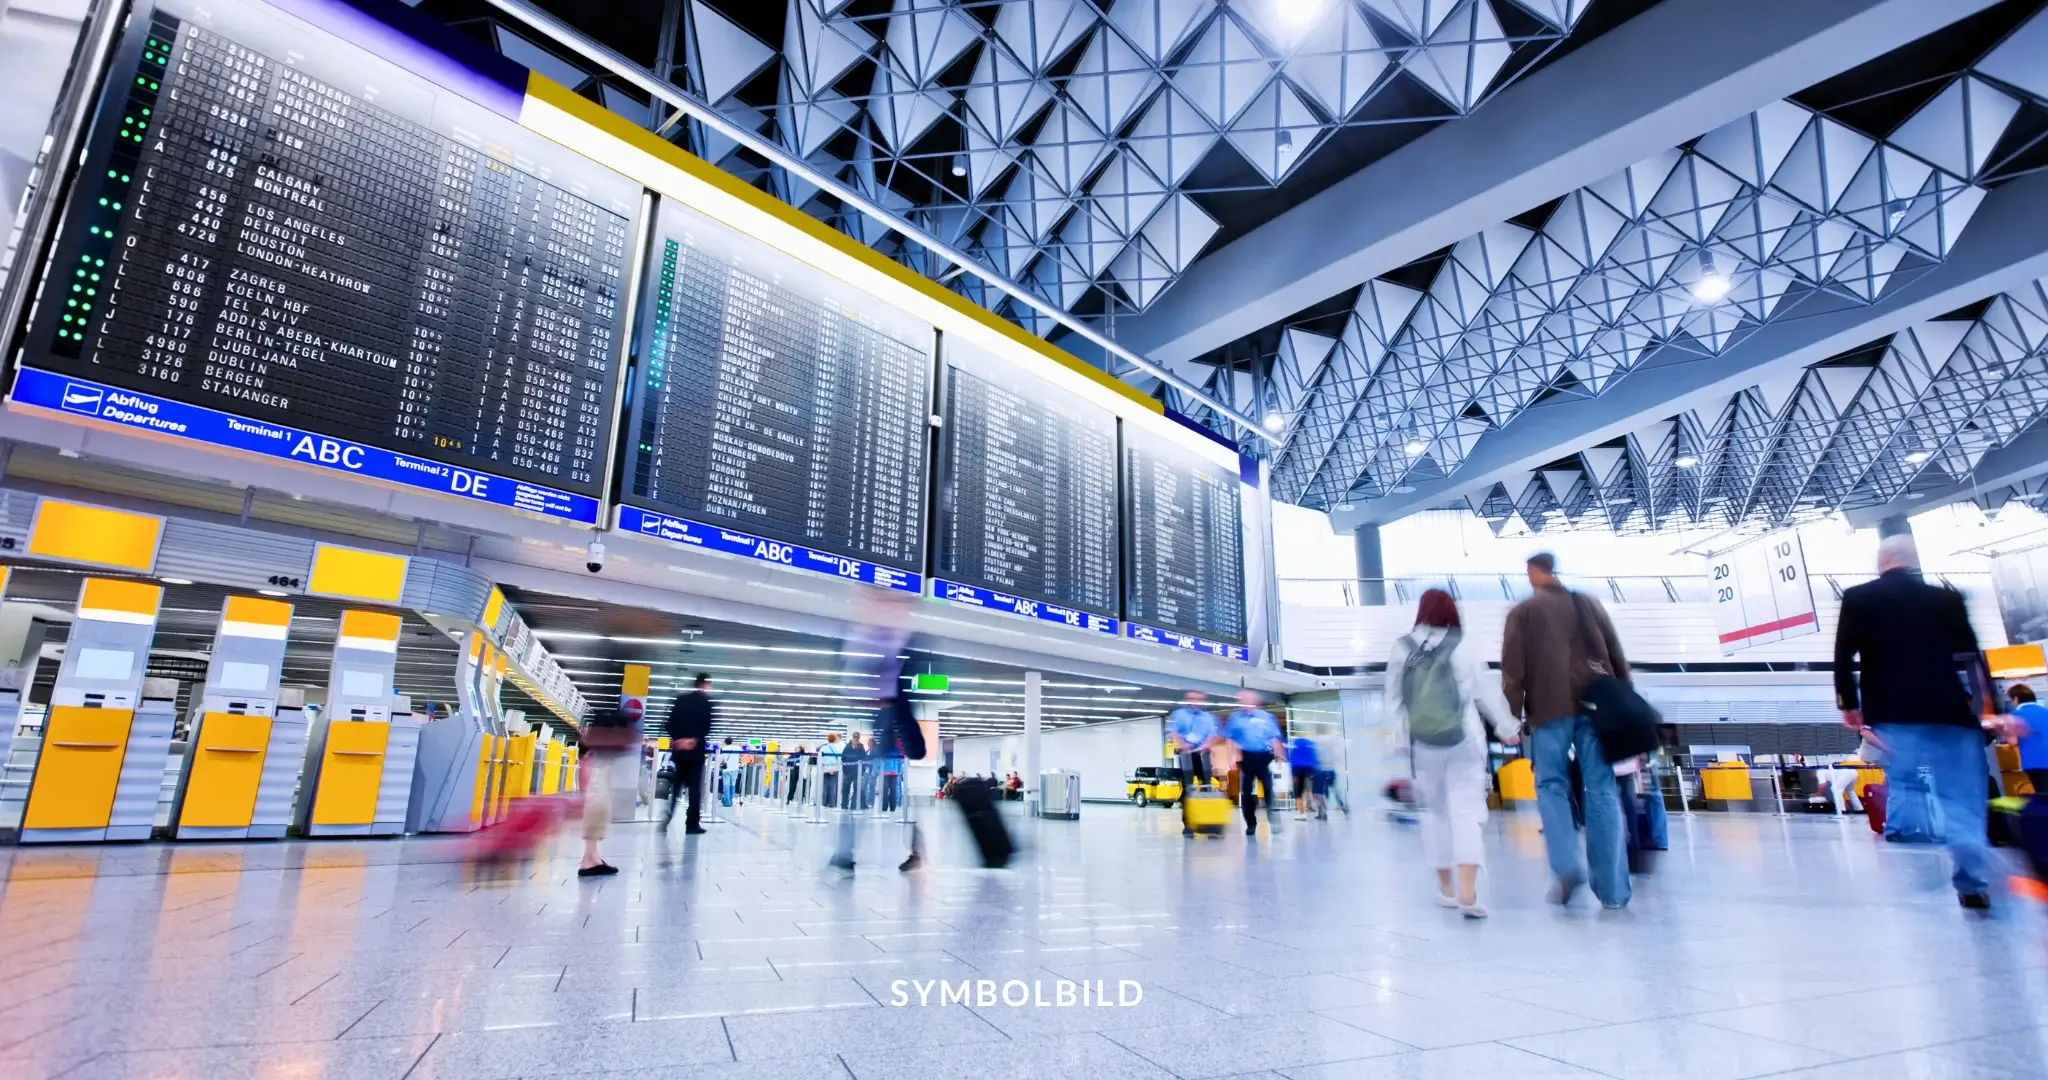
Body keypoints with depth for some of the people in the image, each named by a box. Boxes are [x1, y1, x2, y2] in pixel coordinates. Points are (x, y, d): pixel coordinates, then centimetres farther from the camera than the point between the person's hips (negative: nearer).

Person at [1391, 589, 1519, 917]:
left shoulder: (1402, 650, -2)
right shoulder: (1461, 649, -7)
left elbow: (1394, 698, 4)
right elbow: (1487, 692, 1)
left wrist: (1403, 733, 15)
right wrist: (1506, 728, 15)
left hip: (1423, 744, 2)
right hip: (1464, 741, -2)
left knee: (1436, 811, 15)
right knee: (1466, 812, -2)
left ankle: (1446, 887, 25)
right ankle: (1467, 892, -12)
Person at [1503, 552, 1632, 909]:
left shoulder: (1523, 612, 6)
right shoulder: (1589, 604, 17)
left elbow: (1513, 668, -1)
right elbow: (1617, 656, 15)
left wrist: (1512, 714, 1)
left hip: (1550, 707, -3)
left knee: (1551, 784, 7)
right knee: (1602, 789, 3)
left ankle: (1567, 866, -12)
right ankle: (1613, 889, 1)